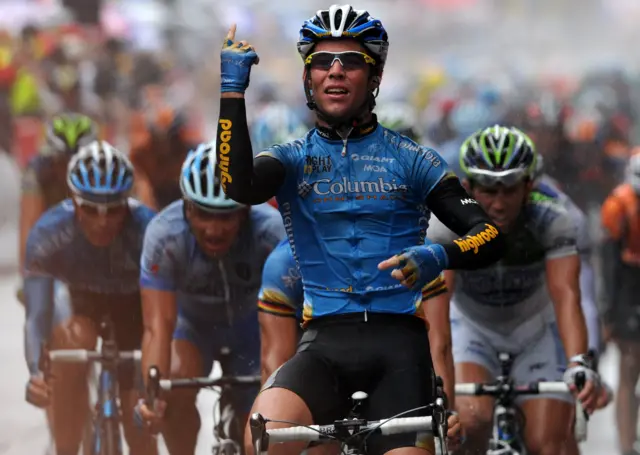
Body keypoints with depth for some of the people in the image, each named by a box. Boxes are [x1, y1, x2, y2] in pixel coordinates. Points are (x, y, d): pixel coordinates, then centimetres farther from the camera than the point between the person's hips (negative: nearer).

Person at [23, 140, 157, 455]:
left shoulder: (146, 230, -37)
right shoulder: (48, 233, -34)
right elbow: (36, 315, -40)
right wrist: (36, 372, -57)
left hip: (133, 302, 0)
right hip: (79, 299, 0)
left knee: (138, 418, -7)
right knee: (72, 340, -33)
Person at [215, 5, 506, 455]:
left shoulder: (408, 158, 9)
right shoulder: (293, 159, 12)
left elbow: (490, 236, 1)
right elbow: (240, 185, -12)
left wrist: (439, 257, -20)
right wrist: (232, 89, -12)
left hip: (397, 338, 0)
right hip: (325, 341, 0)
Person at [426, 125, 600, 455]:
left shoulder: (553, 223, -28)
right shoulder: (448, 228, -28)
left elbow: (566, 297, -37)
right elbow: (435, 301, -37)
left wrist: (578, 365, -53)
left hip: (536, 328, 0)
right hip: (471, 325, 0)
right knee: (471, 421, -26)